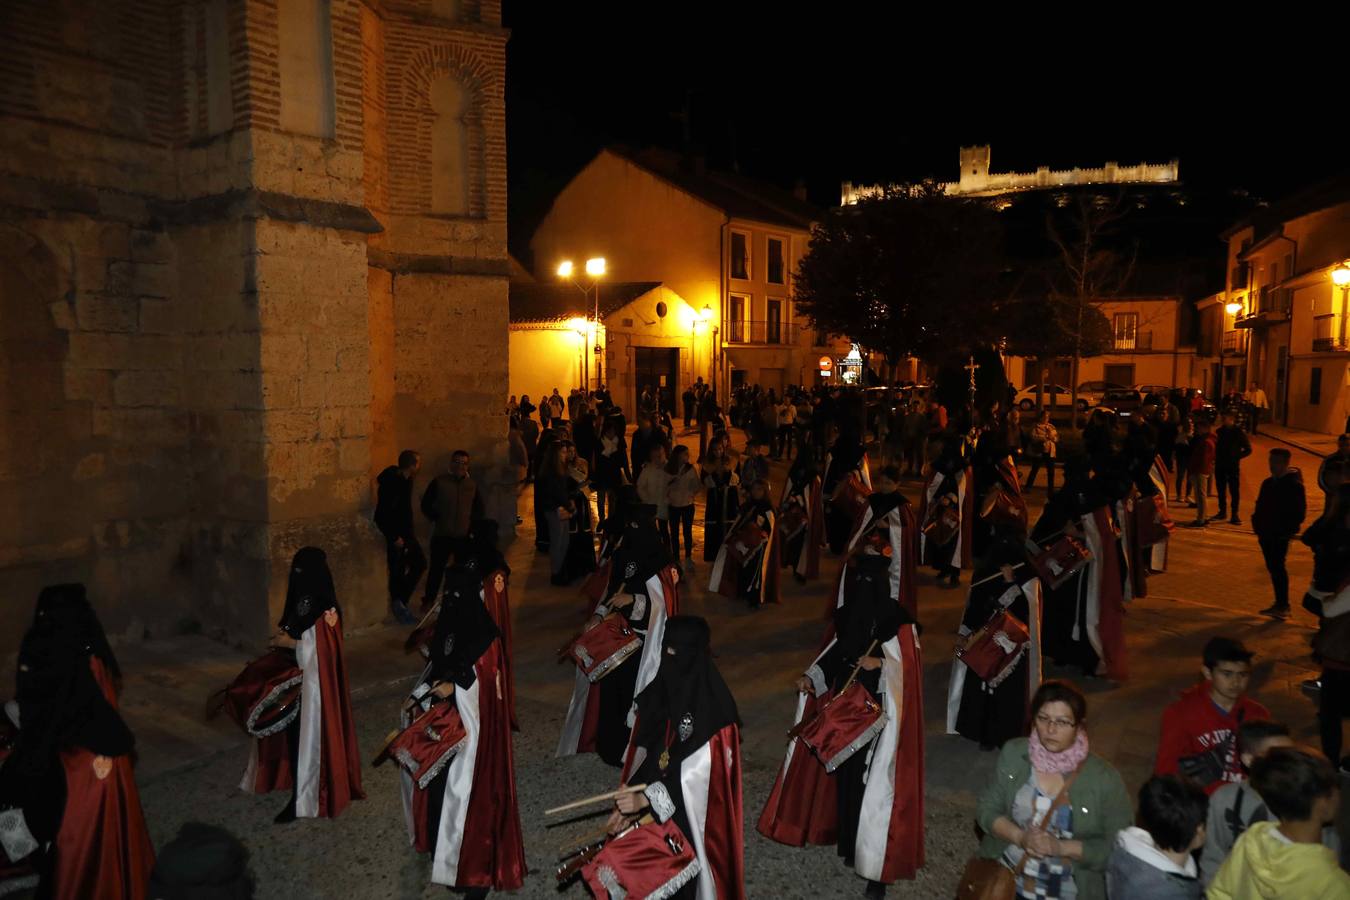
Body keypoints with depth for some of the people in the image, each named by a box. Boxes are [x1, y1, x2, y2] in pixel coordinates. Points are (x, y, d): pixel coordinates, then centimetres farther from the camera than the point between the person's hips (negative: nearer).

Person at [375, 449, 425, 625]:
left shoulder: (406, 480, 6)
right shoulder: (391, 482, -21)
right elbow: (382, 515, -22)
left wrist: (411, 530, 14)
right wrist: (394, 537, -19)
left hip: (406, 531, 9)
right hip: (395, 534, -9)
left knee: (420, 564, 11)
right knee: (398, 571, -1)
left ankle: (400, 603, 20)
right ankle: (400, 610, 13)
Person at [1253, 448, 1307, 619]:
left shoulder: (1294, 484, -10)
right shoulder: (1268, 483, 13)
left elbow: (1300, 511, -12)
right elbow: (1260, 506, 20)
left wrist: (1288, 530, -16)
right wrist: (1258, 525, 10)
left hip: (1280, 535, -8)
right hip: (1266, 533, 8)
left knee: (1277, 567, -10)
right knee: (1273, 567, 12)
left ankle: (1283, 606, -6)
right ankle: (1280, 603, 22)